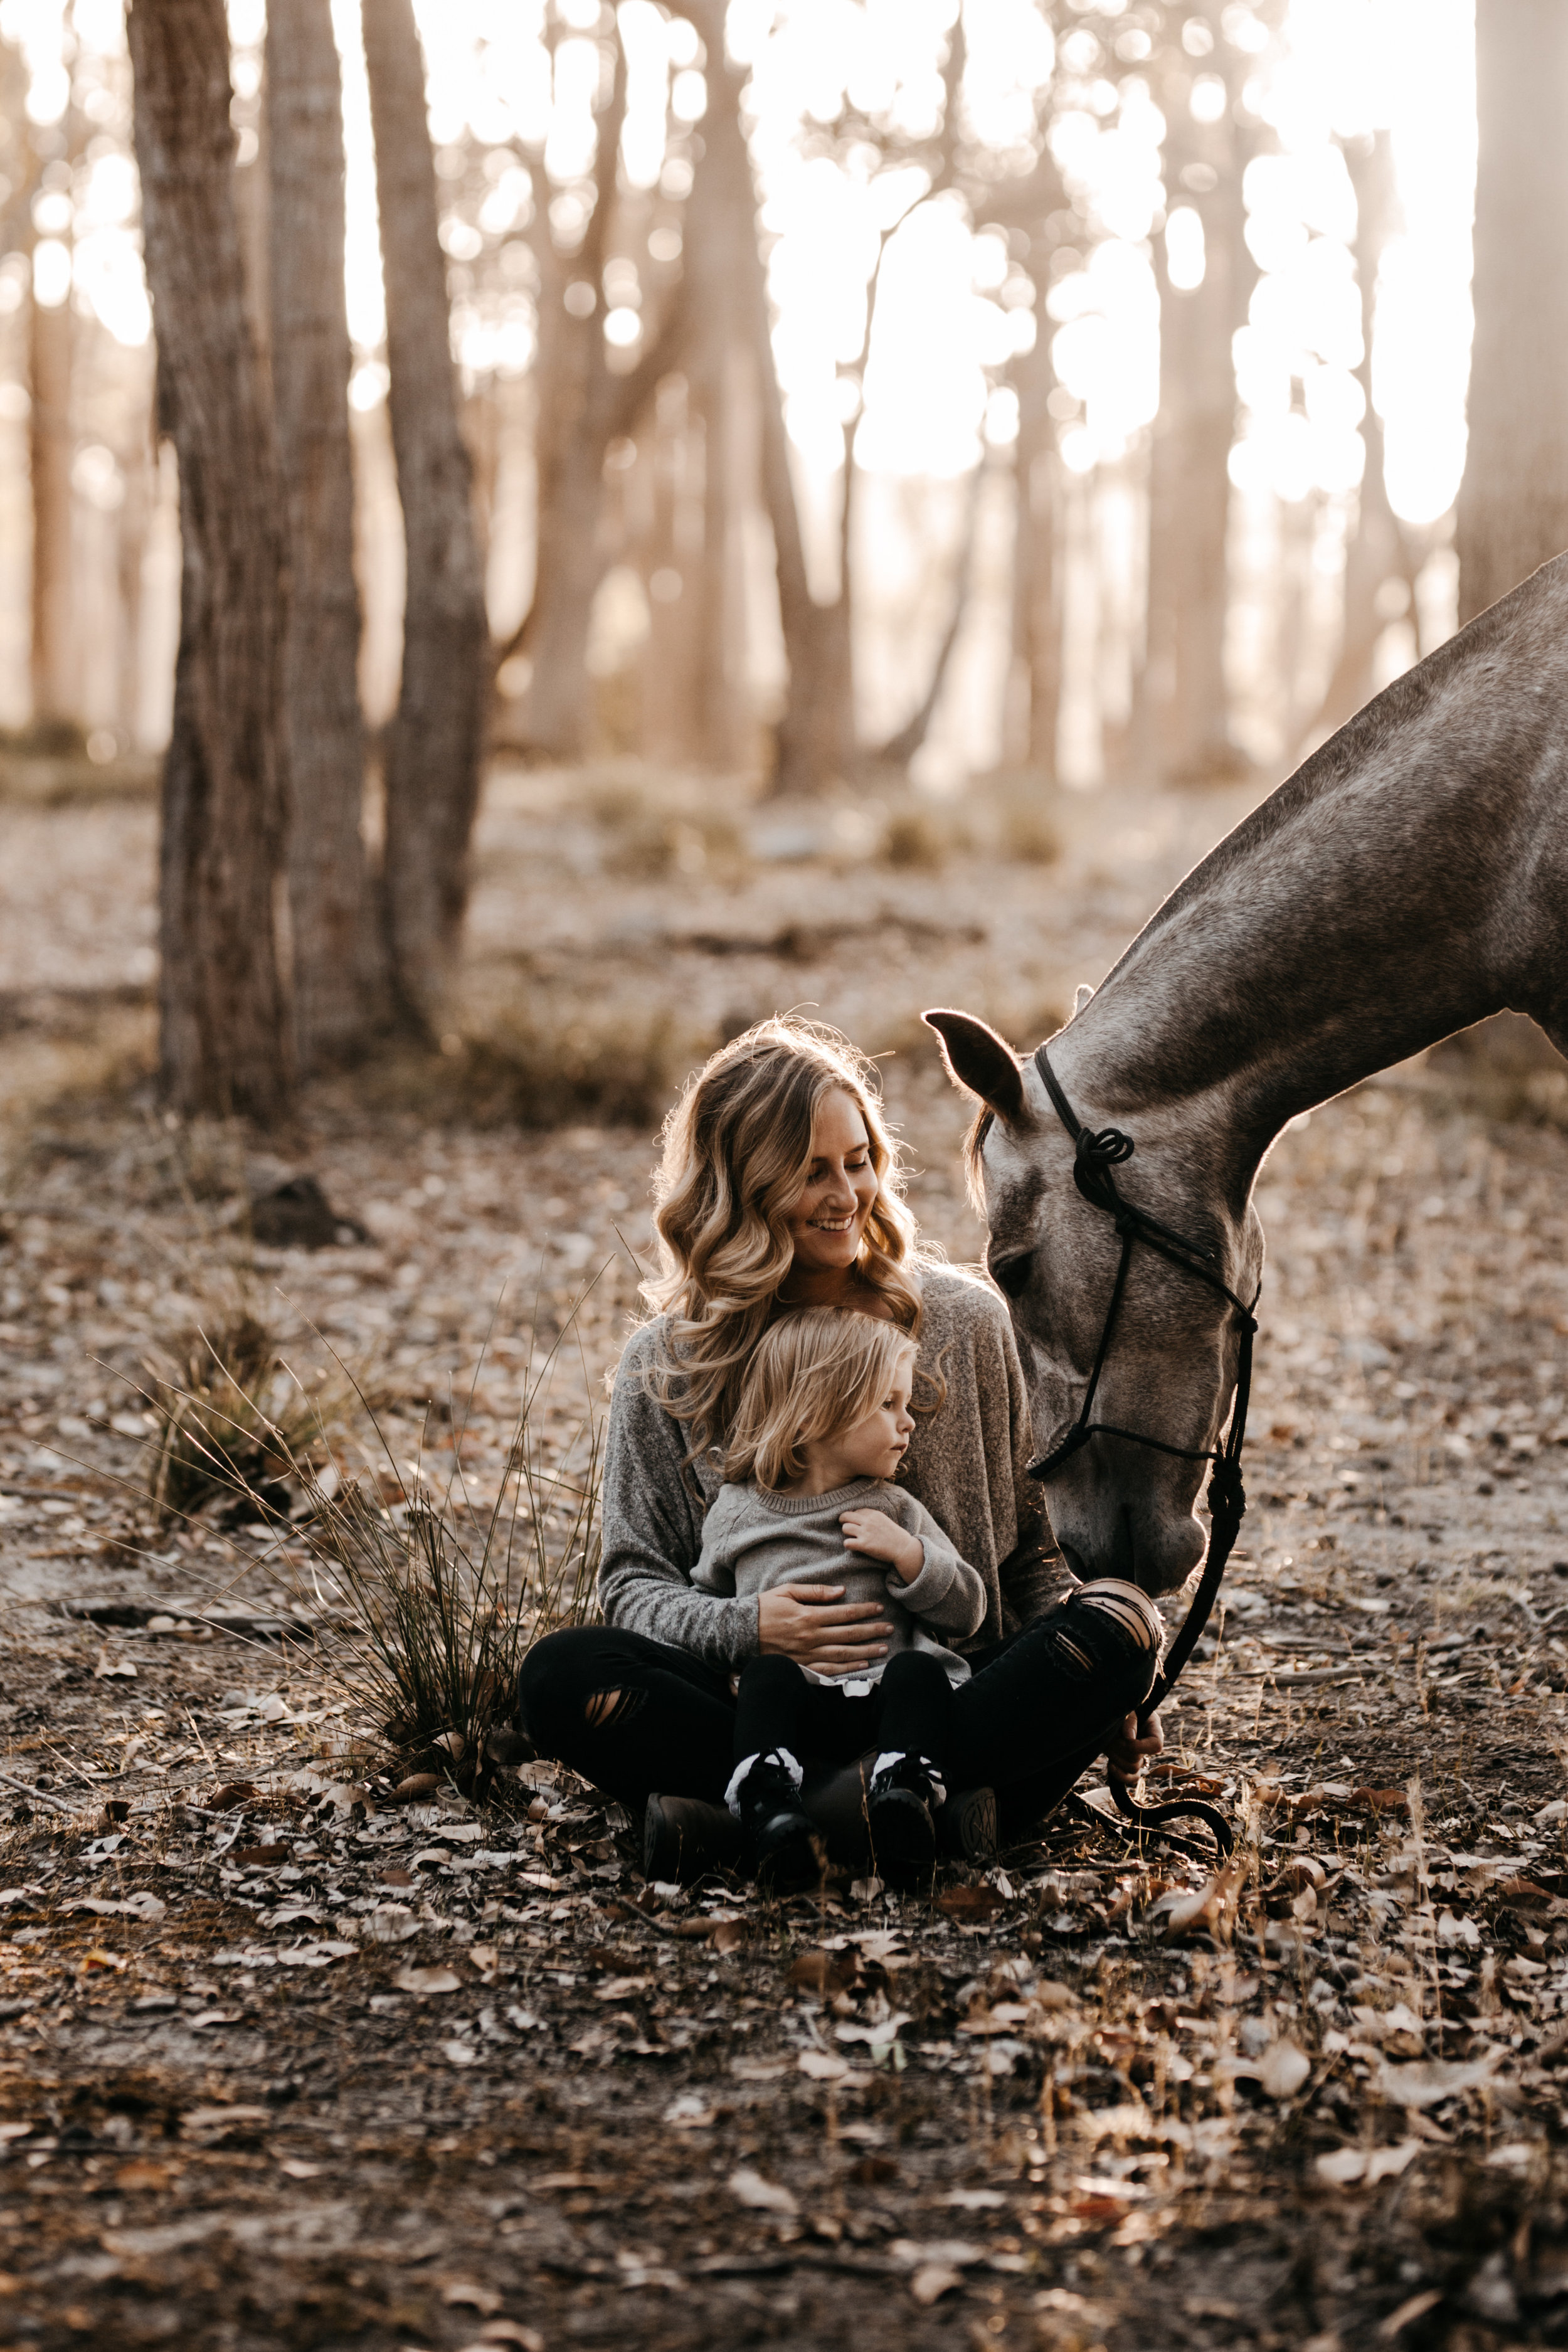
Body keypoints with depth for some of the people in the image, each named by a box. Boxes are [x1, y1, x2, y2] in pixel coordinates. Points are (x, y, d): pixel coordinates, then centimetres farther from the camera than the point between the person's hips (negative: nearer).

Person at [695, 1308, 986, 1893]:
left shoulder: (896, 1512, 16)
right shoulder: (738, 1512, 13)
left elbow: (967, 1610, 14)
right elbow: (703, 1599, 23)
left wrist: (909, 1554, -3)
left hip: (882, 1701, 1)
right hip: (795, 1702, -1)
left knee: (918, 1672, -29)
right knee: (767, 1671, -32)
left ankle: (903, 1795, -49)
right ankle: (767, 1800, -51)